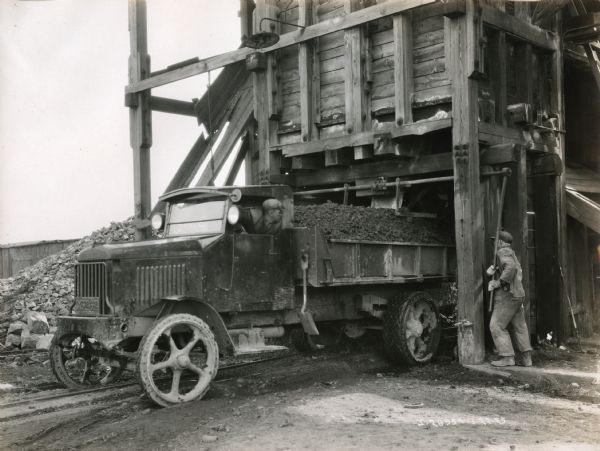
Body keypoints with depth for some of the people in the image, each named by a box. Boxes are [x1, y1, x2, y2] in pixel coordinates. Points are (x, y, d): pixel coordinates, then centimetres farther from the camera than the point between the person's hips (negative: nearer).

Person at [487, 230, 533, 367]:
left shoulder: (503, 252, -10)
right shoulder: (511, 255, 22)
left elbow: (511, 268, -27)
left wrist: (497, 283, -22)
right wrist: (492, 271, -1)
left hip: (507, 296, -10)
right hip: (518, 296, 10)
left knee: (497, 326, -5)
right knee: (519, 327, 12)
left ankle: (507, 357, -8)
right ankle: (526, 358, 11)